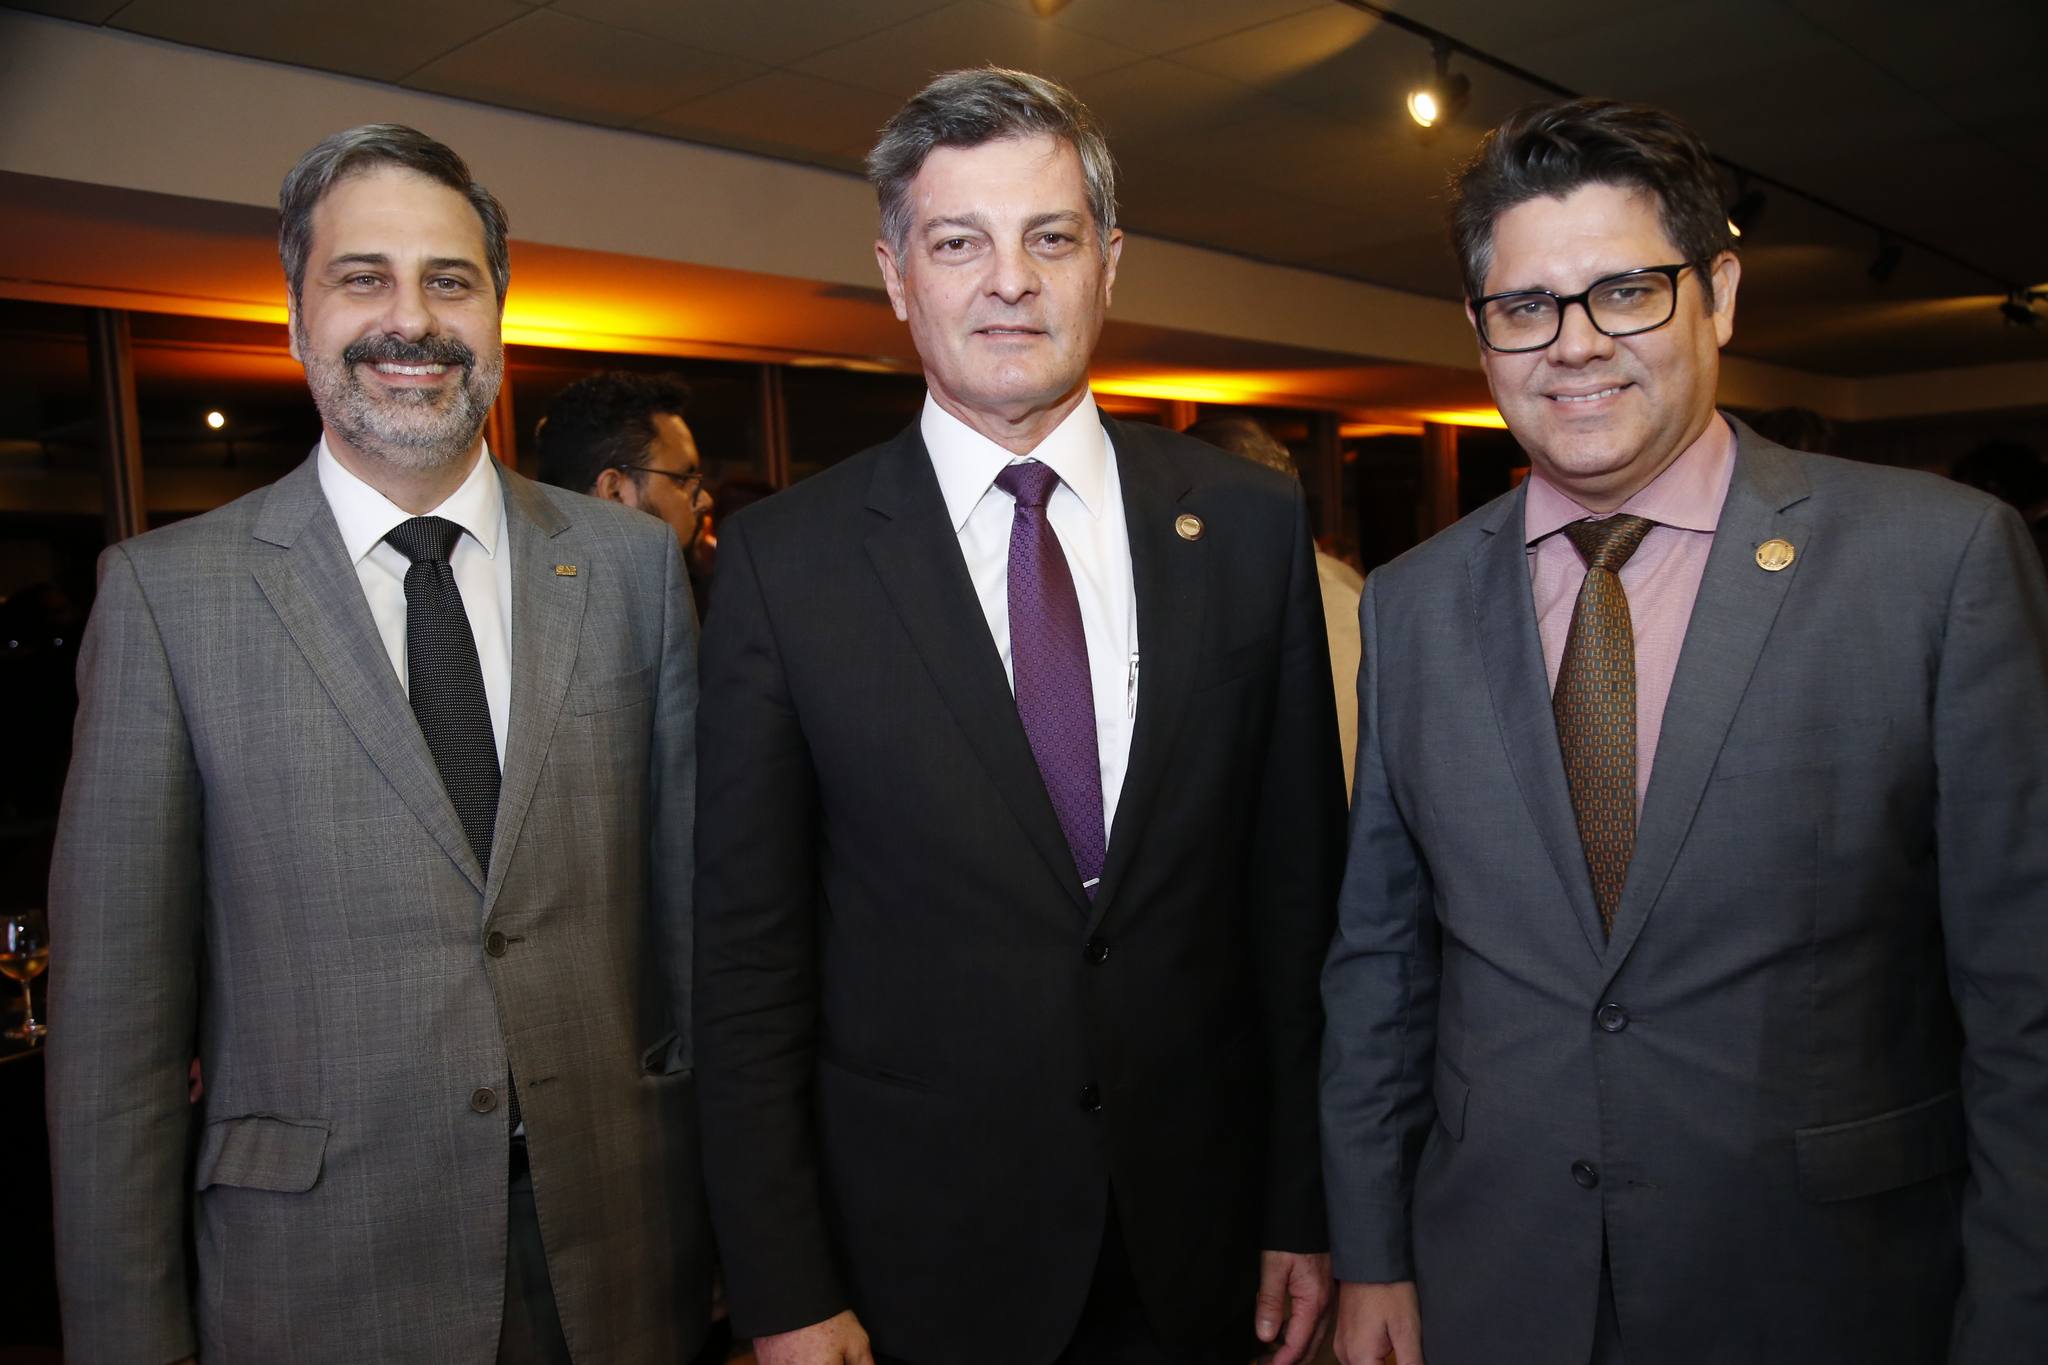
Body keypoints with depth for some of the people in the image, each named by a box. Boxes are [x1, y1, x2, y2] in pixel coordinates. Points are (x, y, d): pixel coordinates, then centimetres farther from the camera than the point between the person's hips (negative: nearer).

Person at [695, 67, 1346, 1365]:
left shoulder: (1250, 522, -4)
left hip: (1197, 1230, 2)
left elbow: (1299, 882, 0)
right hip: (917, 1250, -1)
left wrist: (1307, 1204, 2)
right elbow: (749, 947, -6)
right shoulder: (784, 559, -8)